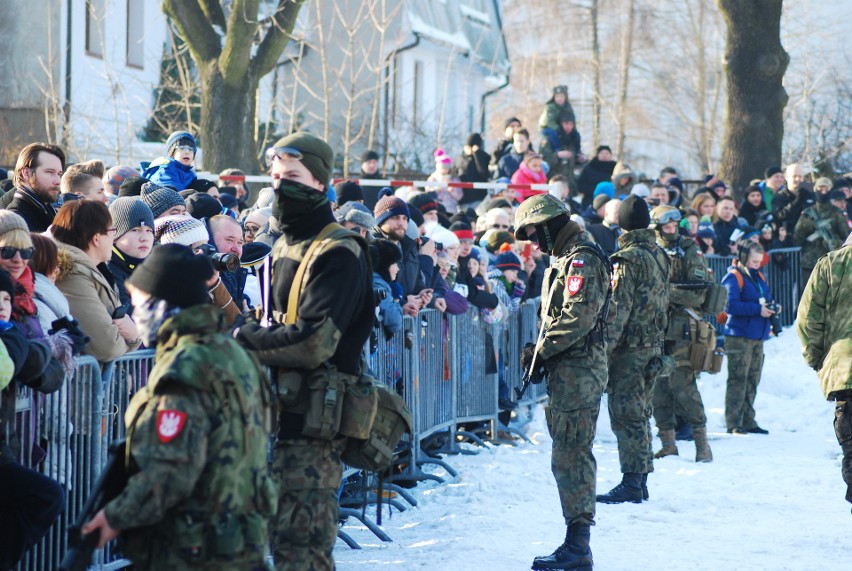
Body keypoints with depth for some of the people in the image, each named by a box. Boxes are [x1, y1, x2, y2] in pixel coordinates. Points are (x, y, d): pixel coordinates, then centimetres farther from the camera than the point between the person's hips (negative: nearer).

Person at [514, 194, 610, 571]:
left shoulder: (581, 260, -11)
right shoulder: (565, 259, 21)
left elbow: (578, 316, -21)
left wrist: (542, 350, -13)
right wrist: (541, 351, 9)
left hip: (578, 370, -11)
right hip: (568, 371, 11)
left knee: (571, 455, -11)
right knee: (569, 456, 11)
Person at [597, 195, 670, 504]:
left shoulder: (628, 259, -14)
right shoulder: (660, 255, 11)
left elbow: (618, 308, -18)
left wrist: (604, 347, -17)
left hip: (630, 347, -8)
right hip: (654, 345, 8)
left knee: (626, 414, -6)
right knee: (640, 412, 14)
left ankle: (631, 483, -7)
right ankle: (641, 479, 18)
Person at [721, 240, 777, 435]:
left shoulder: (759, 277, 18)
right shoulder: (734, 277, -8)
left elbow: (767, 299, 27)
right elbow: (730, 305, -19)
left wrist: (772, 308, 3)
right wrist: (757, 309, -20)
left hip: (757, 337, 8)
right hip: (739, 337, -8)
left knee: (752, 380, 10)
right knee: (738, 380, -9)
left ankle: (748, 421, 17)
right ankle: (733, 423, -7)